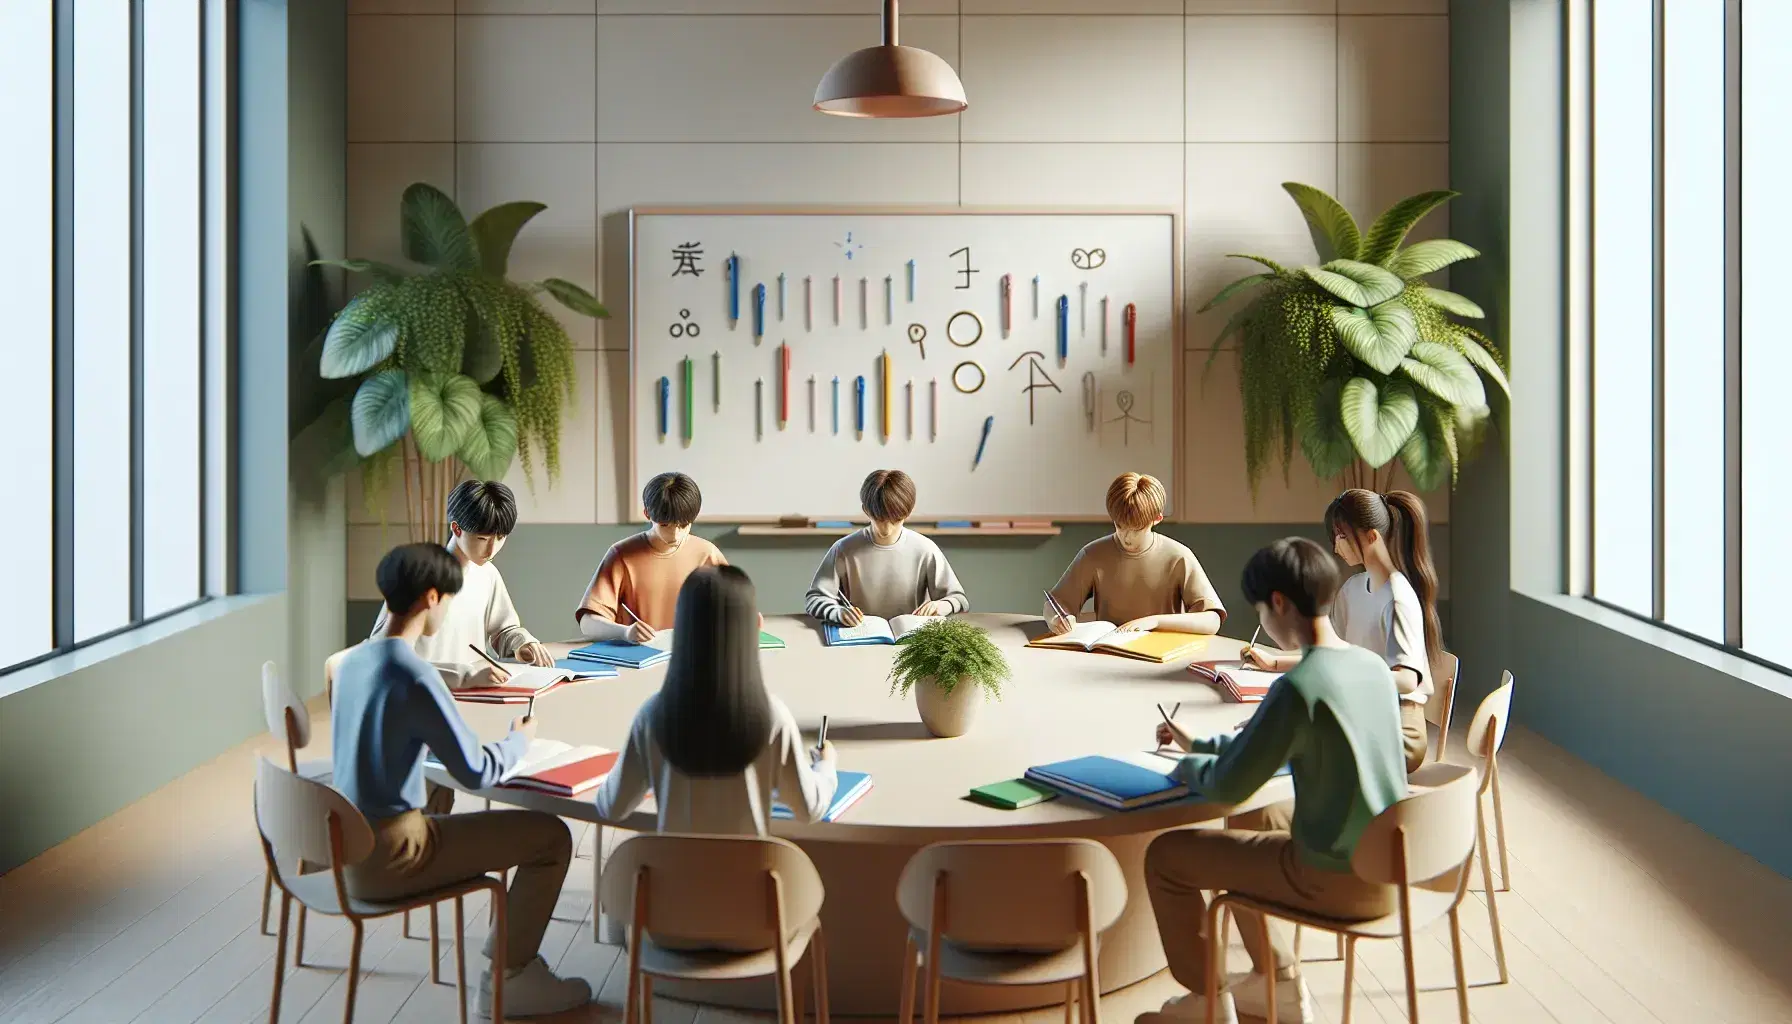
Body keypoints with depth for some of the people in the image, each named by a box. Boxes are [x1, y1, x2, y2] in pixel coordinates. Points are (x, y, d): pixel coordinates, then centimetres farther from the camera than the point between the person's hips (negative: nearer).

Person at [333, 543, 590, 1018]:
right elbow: (476, 773, -18)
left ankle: (507, 954, 31)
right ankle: (509, 978, 10)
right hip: (389, 859, -9)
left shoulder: (351, 661, 4)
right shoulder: (416, 677, -22)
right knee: (551, 835, -2)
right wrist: (519, 739, 1)